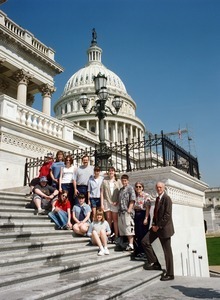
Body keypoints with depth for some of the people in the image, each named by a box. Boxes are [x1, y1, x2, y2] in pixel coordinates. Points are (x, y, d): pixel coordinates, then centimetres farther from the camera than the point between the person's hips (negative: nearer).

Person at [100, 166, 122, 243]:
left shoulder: (118, 181, 3)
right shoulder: (105, 181, 3)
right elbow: (102, 192, 3)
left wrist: (117, 201, -9)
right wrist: (102, 204, -2)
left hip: (115, 203, -1)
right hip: (106, 202, 1)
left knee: (115, 219, 2)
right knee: (108, 219, 8)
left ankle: (116, 236, 7)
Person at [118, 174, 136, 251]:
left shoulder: (130, 188, -3)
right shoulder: (121, 189, 19)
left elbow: (132, 200, -11)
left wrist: (129, 209, -18)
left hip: (127, 212, -8)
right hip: (121, 211, 8)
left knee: (129, 228, -9)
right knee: (122, 228, 11)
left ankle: (131, 245, -8)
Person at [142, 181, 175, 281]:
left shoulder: (166, 198, -13)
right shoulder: (157, 199, 13)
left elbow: (167, 215, -19)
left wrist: (159, 226, -16)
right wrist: (154, 224, 3)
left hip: (164, 228, -8)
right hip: (156, 226, 8)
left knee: (167, 251, 1)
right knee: (145, 241, 2)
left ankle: (169, 274, 12)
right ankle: (154, 262, 14)